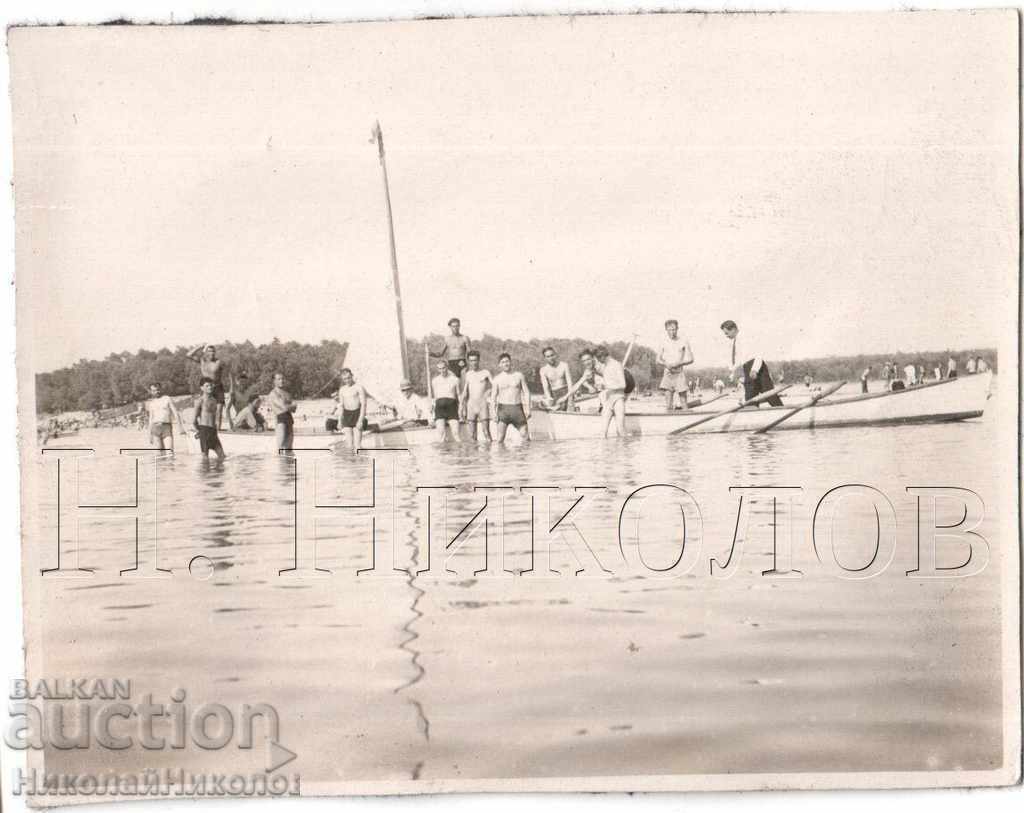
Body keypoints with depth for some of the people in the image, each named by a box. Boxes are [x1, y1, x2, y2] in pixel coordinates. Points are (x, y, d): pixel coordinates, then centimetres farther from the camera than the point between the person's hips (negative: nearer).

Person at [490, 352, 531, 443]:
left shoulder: (519, 376, 6)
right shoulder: (497, 378, 4)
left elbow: (526, 392, 6)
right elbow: (493, 397, 4)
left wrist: (527, 409, -4)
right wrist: (494, 412, -8)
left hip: (517, 408, 1)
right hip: (503, 408, -1)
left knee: (525, 435, 0)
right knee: (500, 438, -10)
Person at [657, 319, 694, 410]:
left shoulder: (684, 341, 1)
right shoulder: (664, 342, 7)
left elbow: (691, 359, 2)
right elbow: (658, 360, 11)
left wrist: (678, 364, -14)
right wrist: (666, 364, -10)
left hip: (680, 373, -1)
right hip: (668, 373, 1)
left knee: (684, 403, -4)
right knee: (668, 406, -7)